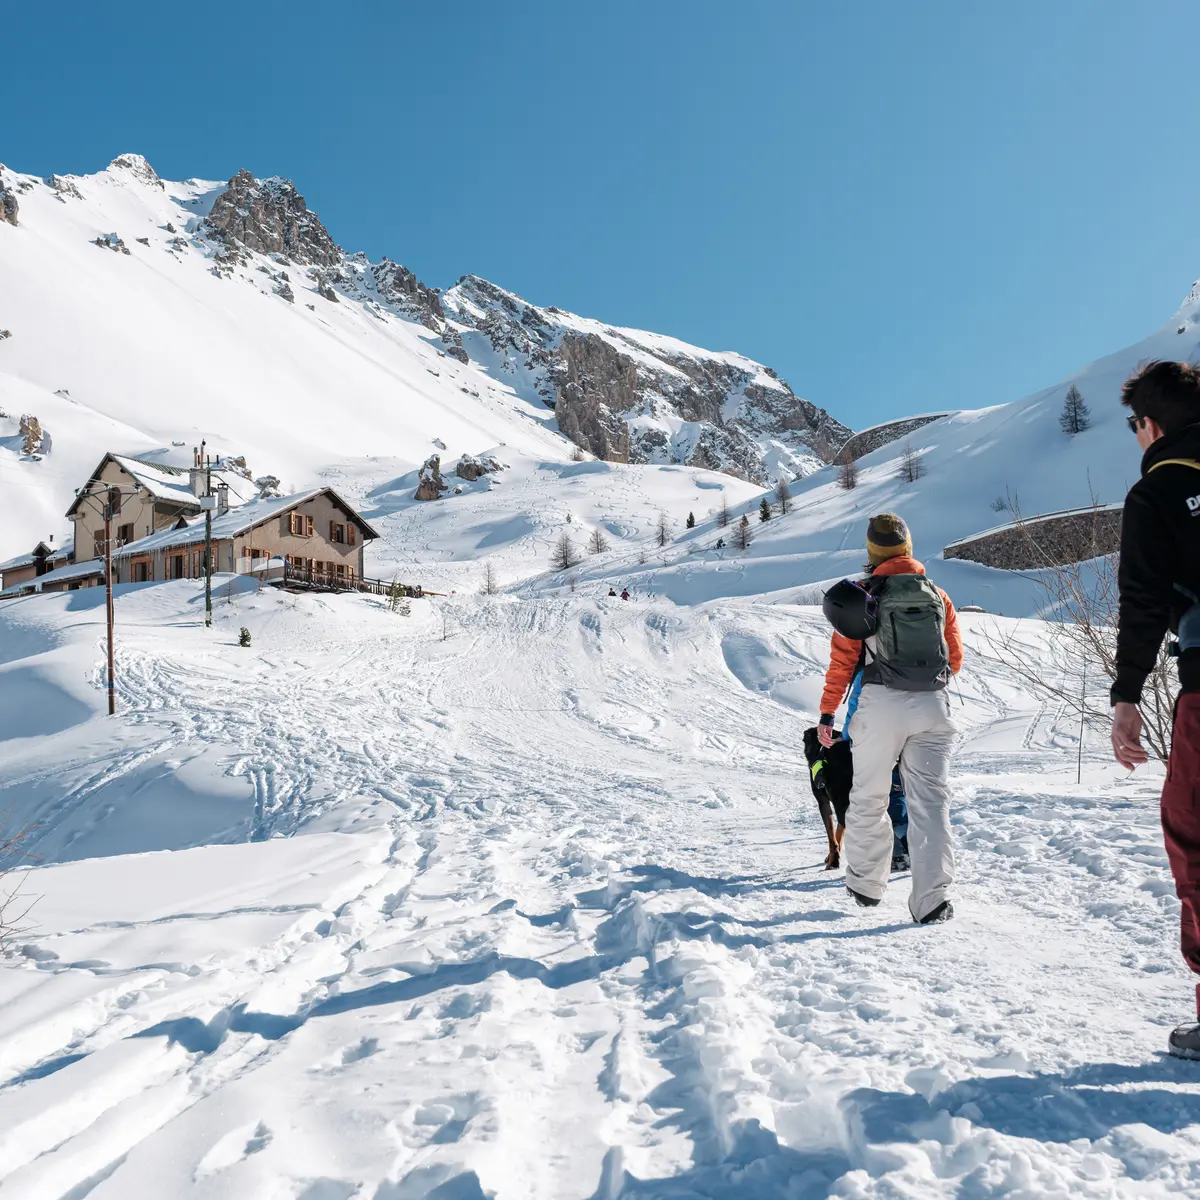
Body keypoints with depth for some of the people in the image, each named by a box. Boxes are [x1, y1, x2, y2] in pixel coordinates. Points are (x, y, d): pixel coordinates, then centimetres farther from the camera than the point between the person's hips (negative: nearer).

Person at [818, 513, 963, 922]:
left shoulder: (863, 595, 0)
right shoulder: (938, 595, 10)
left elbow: (842, 660, -1)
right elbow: (955, 659, 16)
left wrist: (827, 711, 6)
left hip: (881, 705, -2)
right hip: (933, 706, 2)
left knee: (869, 799, 13)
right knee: (930, 800, 1)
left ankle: (865, 885, 27)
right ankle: (932, 898, -8)